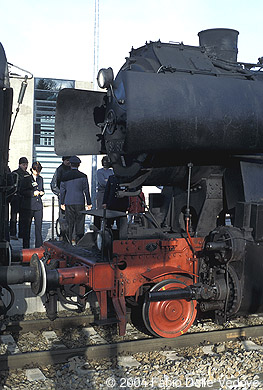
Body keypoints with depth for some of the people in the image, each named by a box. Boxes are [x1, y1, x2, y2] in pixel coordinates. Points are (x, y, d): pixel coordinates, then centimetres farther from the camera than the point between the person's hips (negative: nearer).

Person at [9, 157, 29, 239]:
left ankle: (21, 233, 14)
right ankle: (12, 233, 1)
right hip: (16, 197, -5)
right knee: (14, 215, -4)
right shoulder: (14, 174, -3)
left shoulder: (27, 174, 14)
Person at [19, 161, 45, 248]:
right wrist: (33, 193, -15)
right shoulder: (26, 178, -2)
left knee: (39, 226, 1)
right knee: (26, 226, 3)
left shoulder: (40, 179, 13)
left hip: (38, 206, 4)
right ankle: (26, 247, 12)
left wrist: (41, 192, 2)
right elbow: (22, 192, -5)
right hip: (28, 206, -4)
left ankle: (39, 246, 10)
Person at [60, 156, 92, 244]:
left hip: (68, 202, 2)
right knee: (80, 223, 4)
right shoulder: (83, 176, -3)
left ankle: (68, 242, 9)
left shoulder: (65, 176, 2)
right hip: (80, 202, -1)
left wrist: (62, 203, 14)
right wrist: (89, 203, 5)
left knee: (69, 223, 7)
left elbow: (62, 190, 6)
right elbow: (86, 190, -1)